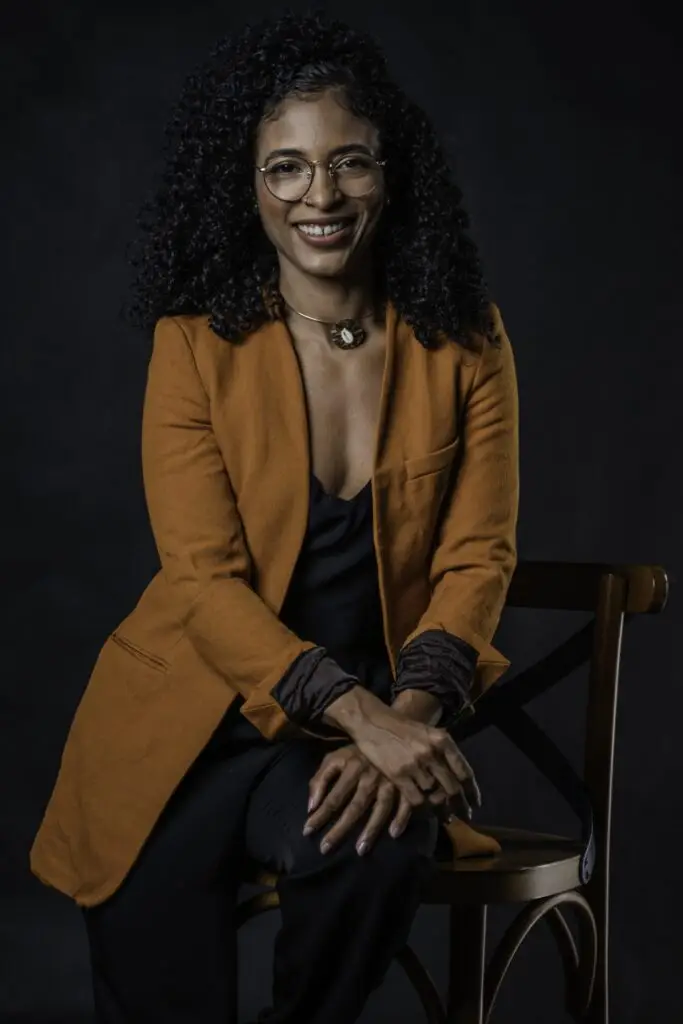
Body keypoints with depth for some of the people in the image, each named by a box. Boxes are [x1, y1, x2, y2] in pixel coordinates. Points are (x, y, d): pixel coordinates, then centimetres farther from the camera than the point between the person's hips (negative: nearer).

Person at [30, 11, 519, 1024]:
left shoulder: (466, 341, -2)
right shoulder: (197, 343, -7)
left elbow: (477, 558, -2)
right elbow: (205, 581, -13)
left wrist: (409, 719, -20)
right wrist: (362, 716, -25)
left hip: (391, 706, 2)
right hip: (204, 704, -1)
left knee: (382, 848, -29)